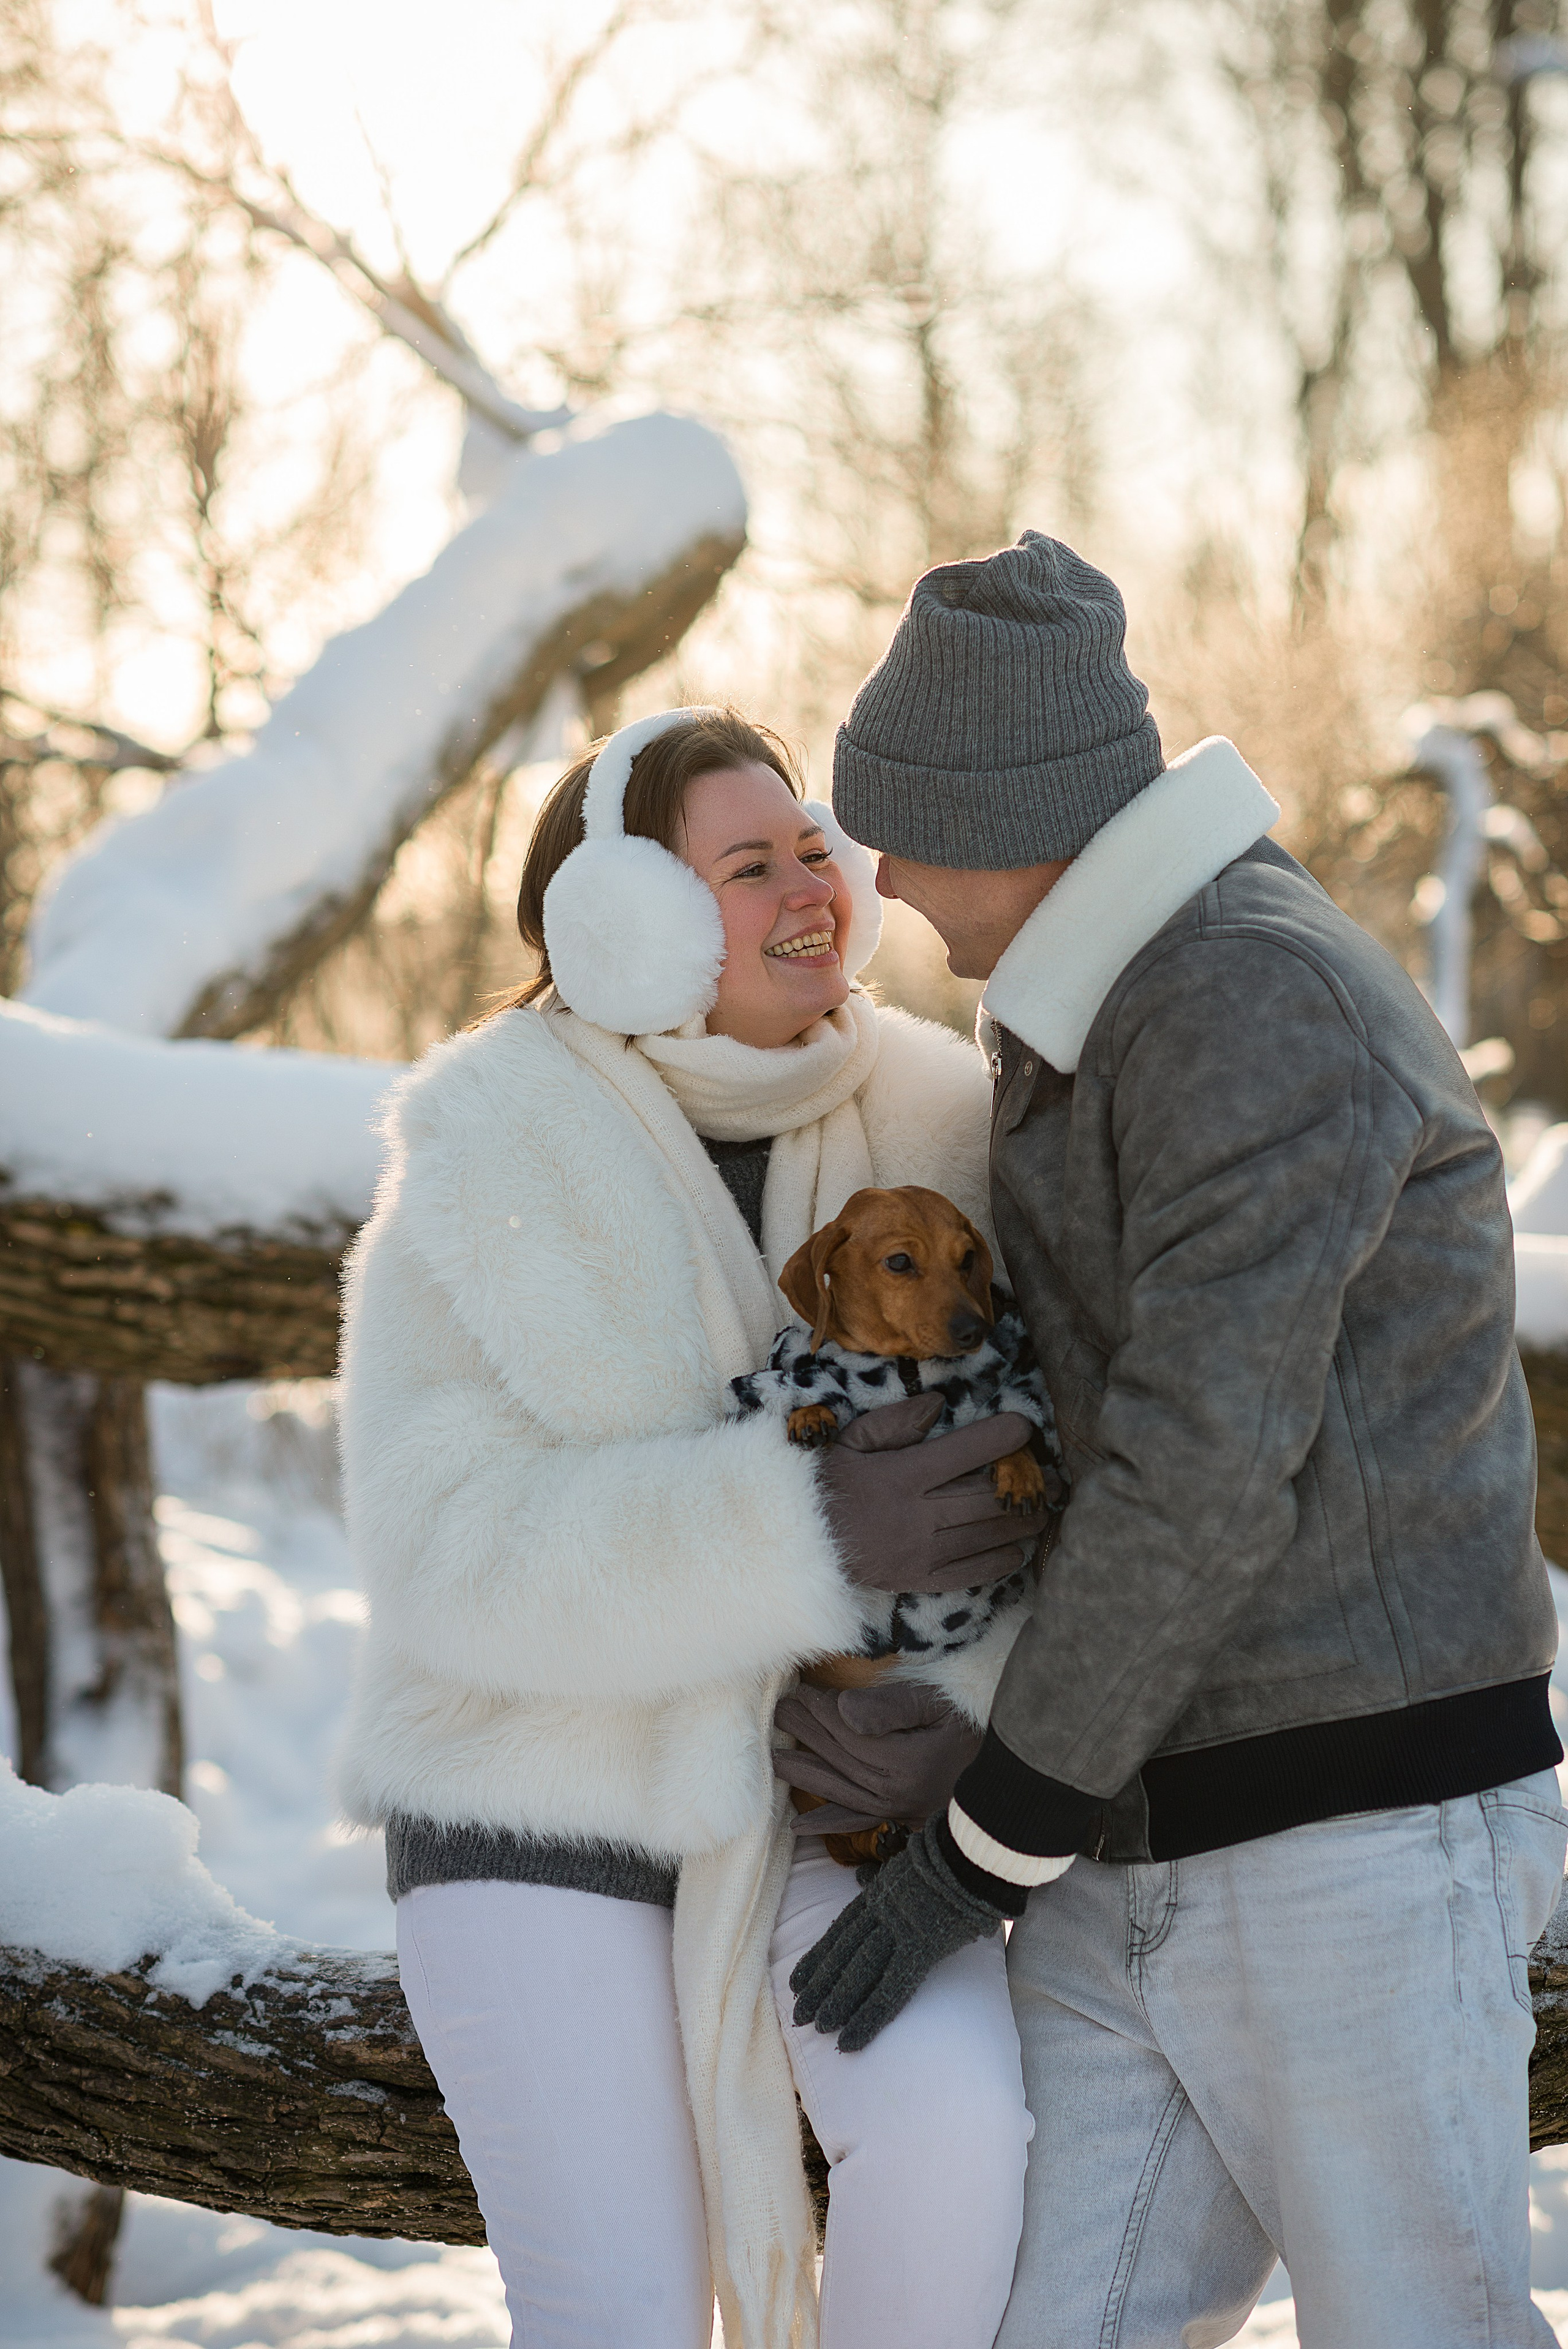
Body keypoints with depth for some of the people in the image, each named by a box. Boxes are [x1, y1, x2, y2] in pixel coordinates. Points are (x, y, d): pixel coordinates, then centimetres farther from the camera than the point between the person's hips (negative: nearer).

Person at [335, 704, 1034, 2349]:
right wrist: (792, 1534, -35)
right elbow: (458, 1550, -22)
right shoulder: (488, 1183, -14)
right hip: (543, 1796, -2)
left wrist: (983, 1695, -27)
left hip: (816, 1788, 2)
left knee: (955, 2130, -26)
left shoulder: (928, 1127, -6)